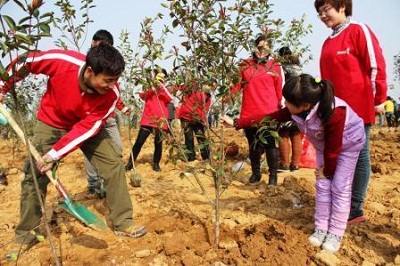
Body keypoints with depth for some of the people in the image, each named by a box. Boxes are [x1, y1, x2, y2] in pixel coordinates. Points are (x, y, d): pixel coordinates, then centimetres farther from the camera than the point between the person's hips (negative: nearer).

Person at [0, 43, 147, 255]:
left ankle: (123, 223, 2)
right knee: (34, 174, -4)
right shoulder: (61, 61, -34)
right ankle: (25, 235, 14)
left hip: (87, 125, 1)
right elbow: (23, 63, -13)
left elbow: (87, 128, -27)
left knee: (114, 164, -10)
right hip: (51, 123, -1)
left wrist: (54, 155, -30)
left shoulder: (111, 93, -29)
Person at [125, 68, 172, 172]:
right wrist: (153, 87, -16)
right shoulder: (149, 88, 14)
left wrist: (162, 87, -15)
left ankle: (156, 163, 17)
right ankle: (130, 163, 6)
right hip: (148, 119, 0)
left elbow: (170, 99, -6)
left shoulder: (165, 90, 15)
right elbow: (142, 95, -6)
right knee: (139, 141, -3)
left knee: (158, 143, 2)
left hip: (160, 121, 1)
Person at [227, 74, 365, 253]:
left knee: (339, 187, -5)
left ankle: (336, 233, 7)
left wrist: (327, 171, -15)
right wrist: (239, 123, -19)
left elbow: (333, 149, -31)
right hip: (324, 144, 6)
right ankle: (321, 228, 14)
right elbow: (269, 117, -17)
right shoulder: (296, 110, -25)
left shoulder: (334, 113, -43)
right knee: (322, 185, 4)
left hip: (348, 142, -6)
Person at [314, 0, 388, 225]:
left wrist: (378, 100, -8)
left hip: (358, 109, -7)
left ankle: (356, 208, 11)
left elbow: (376, 66, -8)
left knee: (359, 156, 2)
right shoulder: (328, 42, 17)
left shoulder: (358, 30, -4)